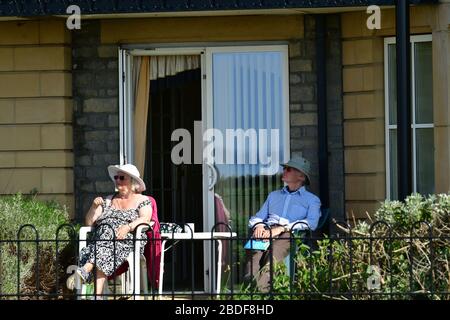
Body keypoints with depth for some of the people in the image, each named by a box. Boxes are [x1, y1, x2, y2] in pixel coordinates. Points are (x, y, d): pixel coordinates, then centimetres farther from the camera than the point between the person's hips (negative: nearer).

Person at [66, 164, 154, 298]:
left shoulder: (143, 200, 16)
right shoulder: (108, 200, 28)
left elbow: (145, 219, -4)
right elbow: (89, 222, 22)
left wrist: (128, 227, -22)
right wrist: (94, 207, 3)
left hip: (128, 240, -2)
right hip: (101, 239, 2)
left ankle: (83, 272, -55)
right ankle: (97, 295, -52)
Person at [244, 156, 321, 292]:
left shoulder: (311, 199, 21)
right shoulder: (274, 195, 38)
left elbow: (311, 222, 0)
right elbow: (258, 217, 27)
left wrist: (282, 228, -14)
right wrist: (258, 225, -1)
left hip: (289, 234, -4)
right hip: (266, 232, 4)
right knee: (253, 252, -34)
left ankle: (262, 290, -56)